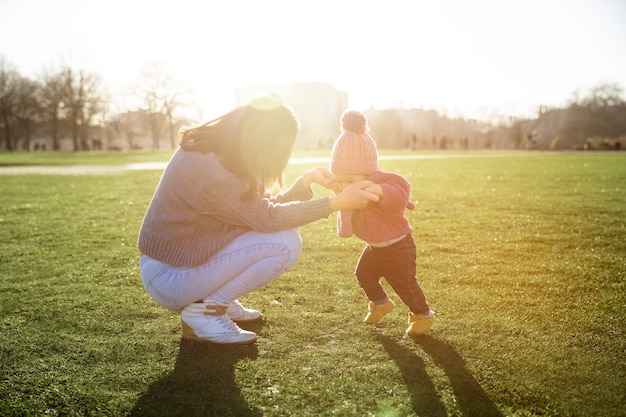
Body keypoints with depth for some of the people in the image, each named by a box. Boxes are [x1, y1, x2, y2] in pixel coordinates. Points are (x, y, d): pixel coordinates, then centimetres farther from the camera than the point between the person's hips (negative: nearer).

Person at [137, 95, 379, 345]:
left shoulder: (214, 151, 1)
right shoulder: (209, 171, -28)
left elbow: (263, 207, 6)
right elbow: (270, 218, -20)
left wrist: (307, 179, 0)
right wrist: (339, 202, -15)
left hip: (182, 258, 9)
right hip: (169, 277, -9)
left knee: (280, 231, 7)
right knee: (285, 242, -19)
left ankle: (218, 302, 10)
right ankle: (201, 312, -8)